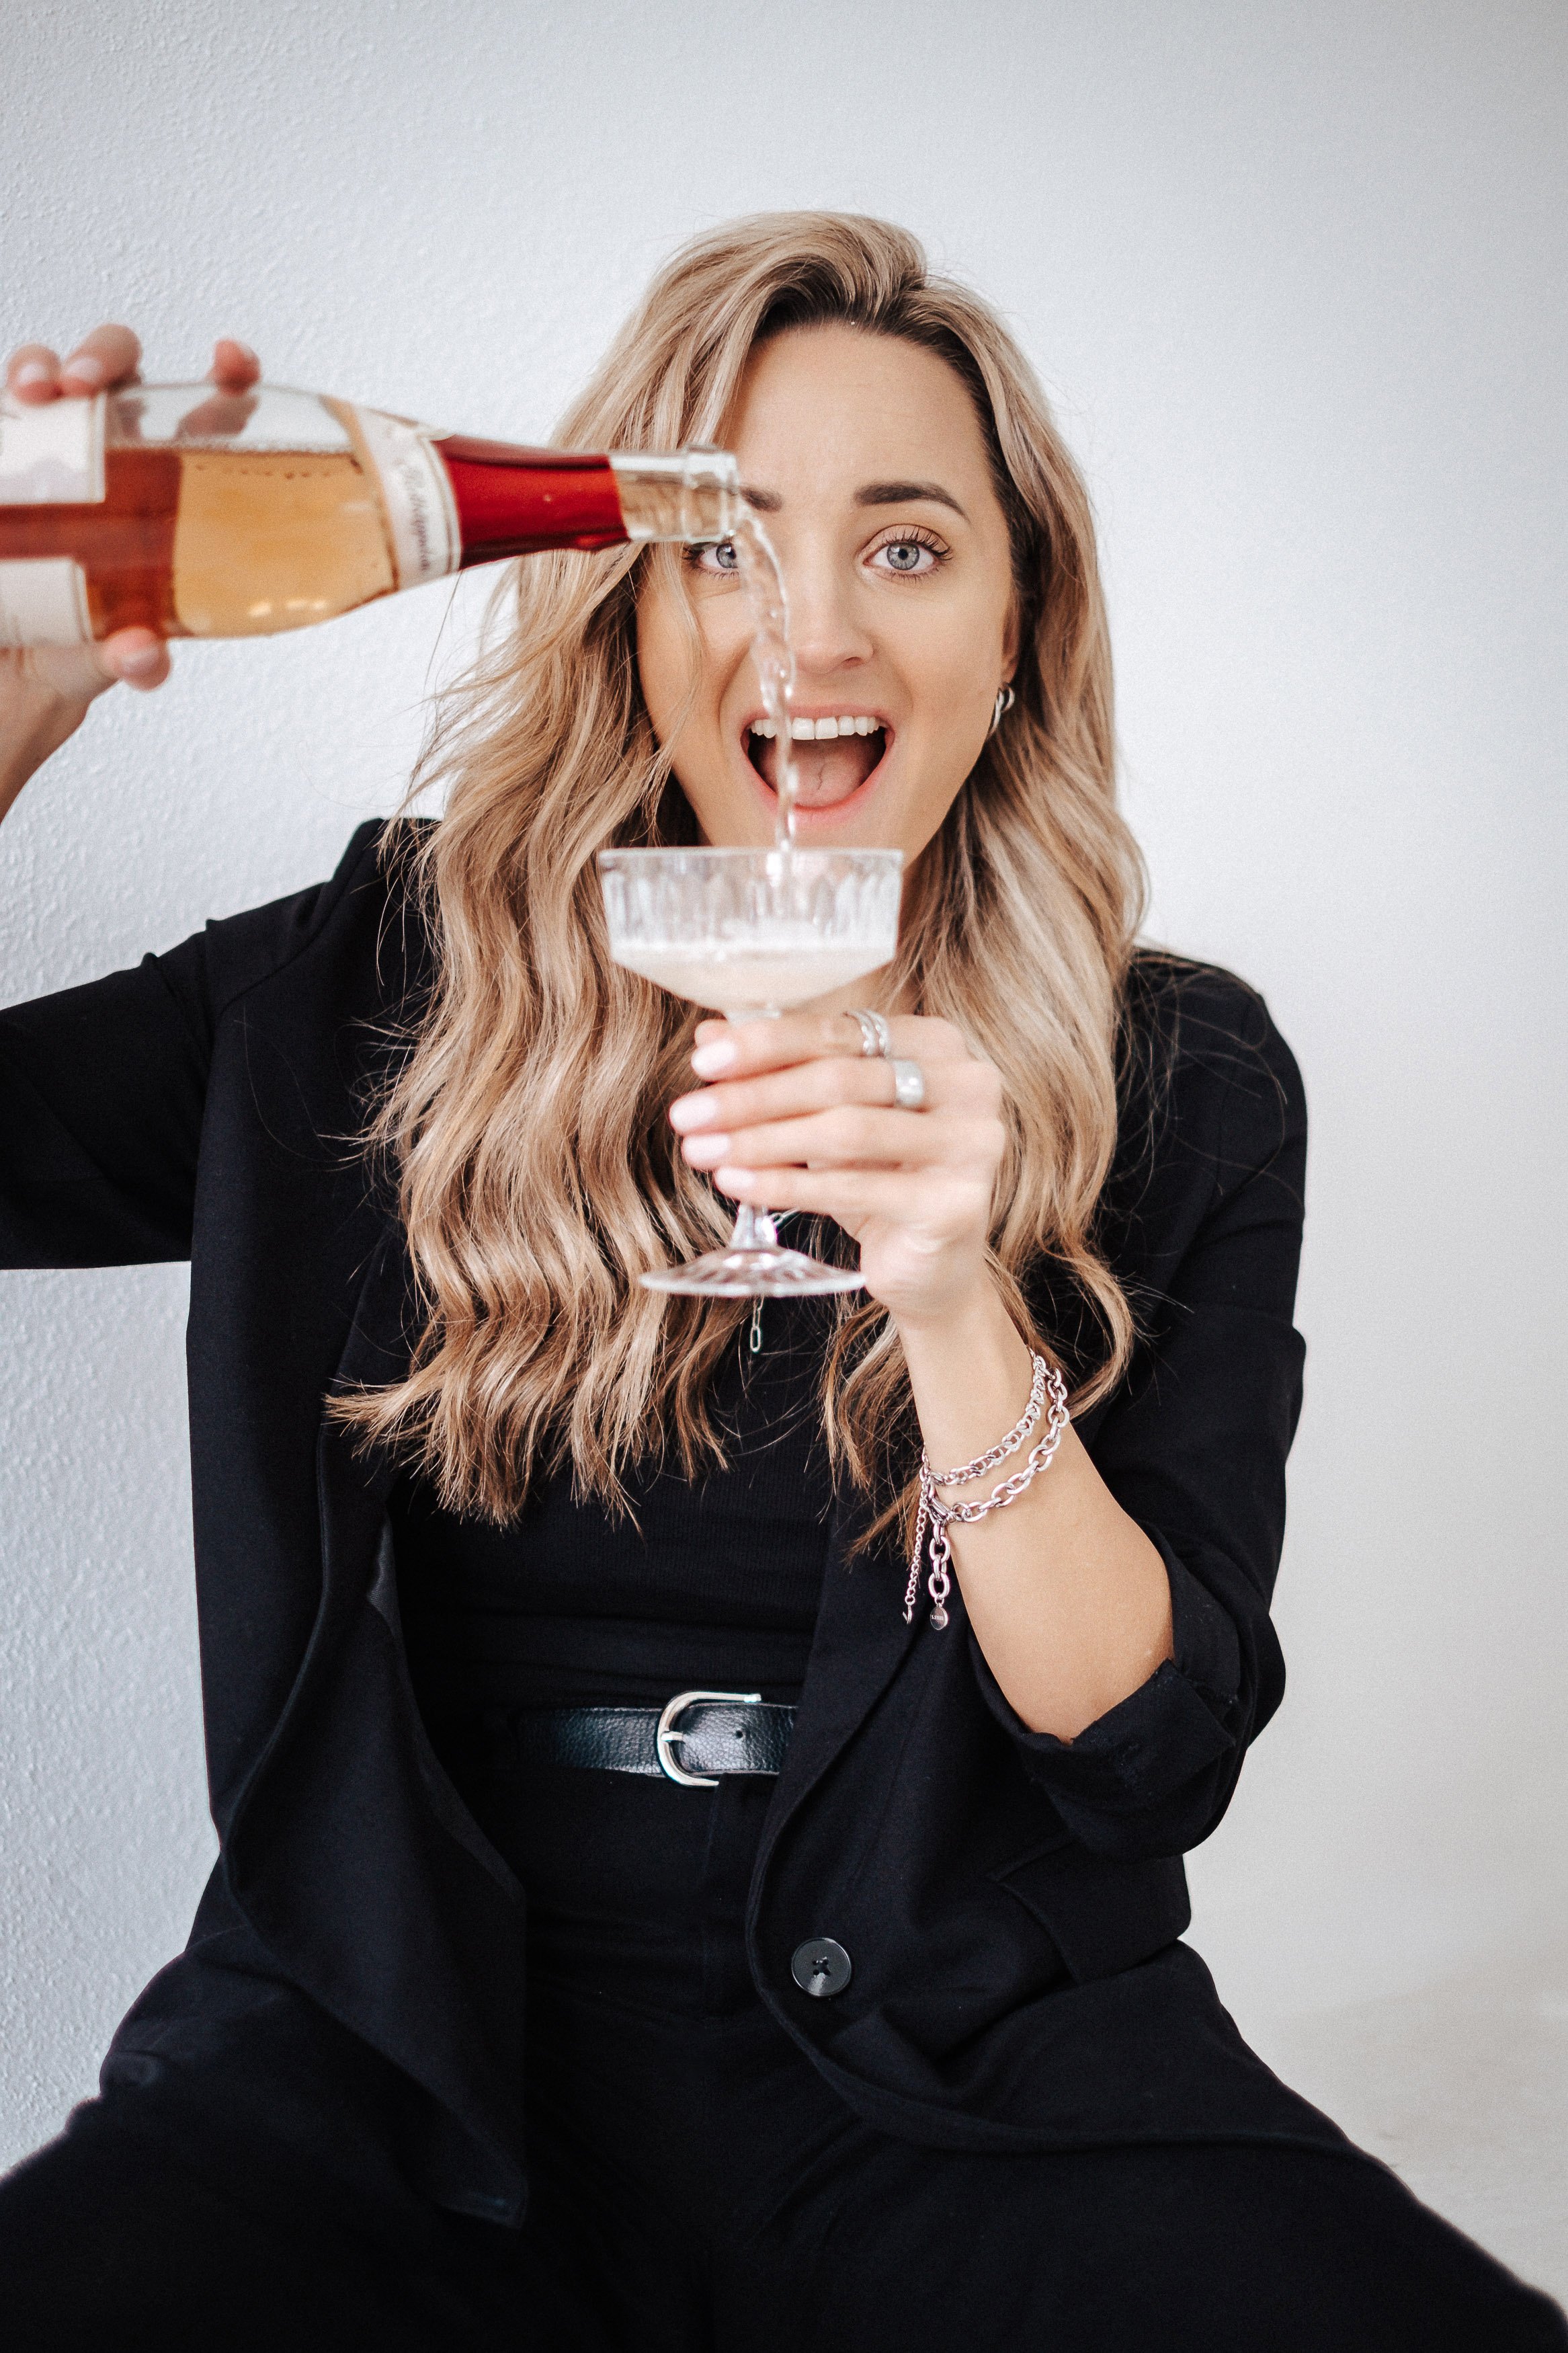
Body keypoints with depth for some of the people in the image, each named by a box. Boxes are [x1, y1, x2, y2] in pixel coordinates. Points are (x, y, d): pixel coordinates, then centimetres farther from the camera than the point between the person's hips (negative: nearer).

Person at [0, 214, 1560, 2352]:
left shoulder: (1183, 1083, 0)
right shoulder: (384, 991, 1)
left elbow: (1154, 1758, -5)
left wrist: (957, 1304, -21)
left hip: (952, 2076, 1)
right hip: (407, 2070, 0)